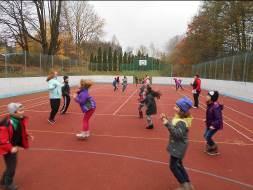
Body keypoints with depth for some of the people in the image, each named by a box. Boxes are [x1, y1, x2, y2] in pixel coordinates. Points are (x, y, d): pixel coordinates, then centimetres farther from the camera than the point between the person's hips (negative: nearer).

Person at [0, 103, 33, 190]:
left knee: (12, 165, 23)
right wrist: (10, 148, -30)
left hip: (14, 146, 8)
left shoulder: (20, 119, -7)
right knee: (11, 166, 5)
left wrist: (27, 135, -3)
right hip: (8, 148, -8)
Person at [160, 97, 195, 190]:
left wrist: (167, 124, -39)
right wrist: (166, 120, -2)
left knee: (173, 166, 3)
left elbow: (178, 134, -35)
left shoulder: (181, 122, -28)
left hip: (178, 147, -10)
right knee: (178, 165, 20)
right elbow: (173, 126, 12)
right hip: (177, 146, 10)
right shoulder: (179, 117, 1)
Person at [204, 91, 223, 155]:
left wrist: (214, 125, -30)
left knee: (208, 137, -4)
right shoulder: (210, 104, -3)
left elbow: (219, 118, -29)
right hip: (209, 124, 9)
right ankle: (210, 147, 38)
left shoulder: (216, 107, -31)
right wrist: (207, 120, 14)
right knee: (205, 135, 16)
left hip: (215, 125, -9)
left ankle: (215, 150, 19)